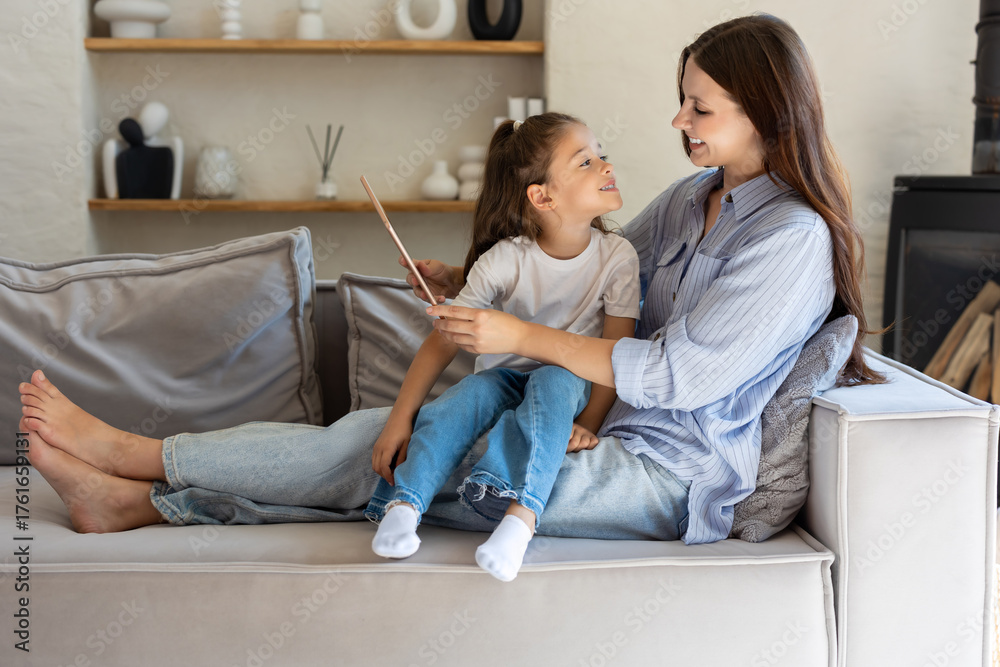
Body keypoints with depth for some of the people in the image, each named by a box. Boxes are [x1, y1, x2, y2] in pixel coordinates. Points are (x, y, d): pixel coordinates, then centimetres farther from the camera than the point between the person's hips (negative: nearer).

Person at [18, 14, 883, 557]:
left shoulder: (793, 235, -16)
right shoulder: (699, 195, 11)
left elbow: (676, 373, -21)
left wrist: (520, 336, -21)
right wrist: (468, 277, 9)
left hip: (667, 475, -7)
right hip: (611, 430, 8)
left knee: (387, 450, -13)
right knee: (392, 435, -6)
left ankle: (143, 457, -2)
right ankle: (138, 500, -2)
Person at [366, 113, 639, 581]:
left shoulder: (616, 257, -10)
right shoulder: (503, 261, -14)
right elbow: (443, 342, -14)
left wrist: (589, 423, -21)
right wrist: (400, 419, -21)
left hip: (572, 380, 0)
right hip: (505, 376, 0)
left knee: (554, 382, -34)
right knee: (465, 397, -32)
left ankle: (521, 512, -47)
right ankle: (404, 502, -31)